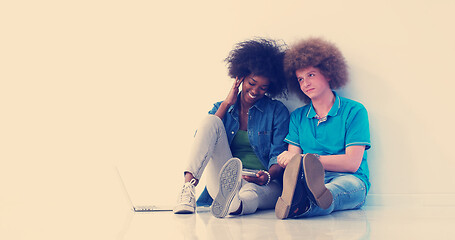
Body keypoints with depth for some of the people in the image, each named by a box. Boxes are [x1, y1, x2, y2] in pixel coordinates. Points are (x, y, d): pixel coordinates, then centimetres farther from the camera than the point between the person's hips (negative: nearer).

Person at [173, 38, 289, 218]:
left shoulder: (277, 111, 11)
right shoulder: (222, 108, 19)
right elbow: (202, 140, 1)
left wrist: (268, 176, -22)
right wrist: (226, 105, 2)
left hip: (266, 185, -2)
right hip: (222, 181, 2)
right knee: (212, 121, -20)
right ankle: (189, 187, -41)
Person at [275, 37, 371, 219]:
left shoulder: (354, 111, 5)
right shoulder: (297, 117, 20)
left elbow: (352, 163, -6)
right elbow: (292, 157, 7)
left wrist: (307, 160, -17)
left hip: (350, 180, -2)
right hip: (306, 179, 3)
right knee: (294, 173, -35)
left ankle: (302, 204, -74)